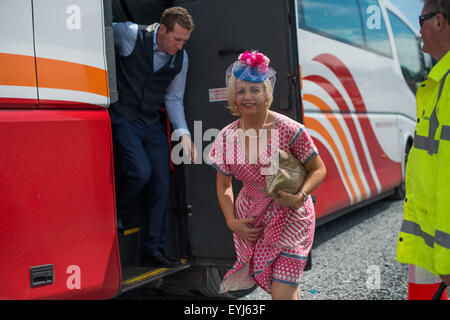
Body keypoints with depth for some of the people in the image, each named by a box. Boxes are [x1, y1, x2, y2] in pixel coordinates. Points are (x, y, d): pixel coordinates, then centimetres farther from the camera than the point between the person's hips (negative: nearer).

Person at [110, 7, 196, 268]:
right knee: (140, 171, -22)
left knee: (163, 184, 0)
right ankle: (116, 215, 10)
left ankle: (155, 248, 12)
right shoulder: (130, 35, -11)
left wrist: (183, 133, -1)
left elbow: (174, 99, 10)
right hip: (123, 119, -5)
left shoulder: (181, 58, 3)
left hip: (152, 125, 5)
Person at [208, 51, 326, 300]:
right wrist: (232, 221, -3)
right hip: (250, 222, 4)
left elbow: (319, 170, -6)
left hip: (289, 218, -3)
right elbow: (223, 186, 8)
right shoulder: (227, 137, -5)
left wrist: (299, 197, -22)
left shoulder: (289, 130, -16)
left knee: (282, 293, -9)